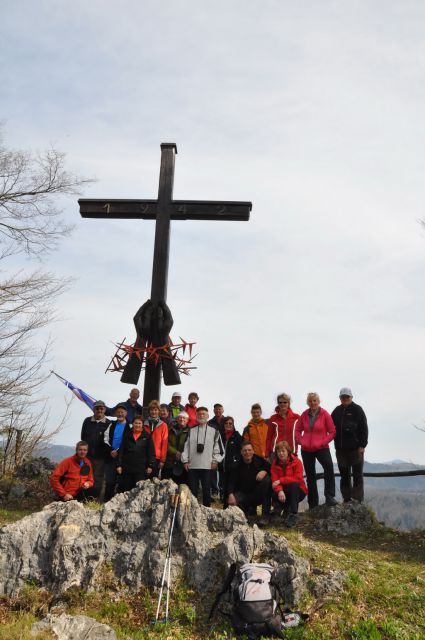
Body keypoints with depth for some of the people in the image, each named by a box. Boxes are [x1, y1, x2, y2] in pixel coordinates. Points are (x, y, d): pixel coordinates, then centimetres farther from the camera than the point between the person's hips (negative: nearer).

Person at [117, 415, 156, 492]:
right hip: (127, 467, 2)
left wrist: (150, 465, -4)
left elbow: (151, 452, 2)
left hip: (141, 468, -2)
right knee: (125, 489, 4)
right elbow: (121, 450, 8)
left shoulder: (147, 435, 4)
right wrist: (119, 465, 2)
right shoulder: (127, 435, 8)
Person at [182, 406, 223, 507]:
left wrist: (215, 461, -3)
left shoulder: (214, 431, 4)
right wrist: (185, 460, 2)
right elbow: (186, 446, 8)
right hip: (192, 465, 2)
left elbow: (219, 447, 4)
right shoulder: (191, 430, 10)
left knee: (206, 490, 4)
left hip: (207, 466, -1)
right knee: (192, 490, 5)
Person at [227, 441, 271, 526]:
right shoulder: (237, 466, -3)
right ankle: (248, 508, 8)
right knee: (231, 502, -31)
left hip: (258, 494, 0)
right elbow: (231, 482, -13)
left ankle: (266, 515, -22)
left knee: (267, 480, -28)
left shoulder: (260, 460, -4)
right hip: (243, 493, 0)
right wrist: (231, 494, -31)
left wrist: (264, 471, -26)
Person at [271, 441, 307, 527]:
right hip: (283, 492, 2)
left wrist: (281, 480, -25)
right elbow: (274, 480, -13)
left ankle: (293, 515, -31)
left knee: (293, 485, -34)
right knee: (275, 496, -29)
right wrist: (280, 491, -35)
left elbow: (298, 478, -23)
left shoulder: (296, 461, -12)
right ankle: (287, 508, 5)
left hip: (297, 491, -2)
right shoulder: (275, 463, -2)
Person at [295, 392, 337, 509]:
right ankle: (313, 504, 23)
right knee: (310, 476, 11)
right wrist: (301, 442, -2)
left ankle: (329, 497, -23)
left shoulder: (324, 414, -6)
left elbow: (332, 432, -4)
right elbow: (297, 430, 12)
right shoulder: (304, 415, 3)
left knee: (329, 467, -30)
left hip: (321, 448, -4)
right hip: (306, 450, 4)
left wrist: (323, 442, -12)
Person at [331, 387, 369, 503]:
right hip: (341, 448, 5)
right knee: (344, 474, 10)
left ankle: (357, 499, 7)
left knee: (357, 474, 2)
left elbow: (364, 429, -6)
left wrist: (362, 445, -11)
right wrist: (336, 444, 4)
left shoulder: (357, 410, -2)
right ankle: (346, 499, 18)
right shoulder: (336, 411, 11)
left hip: (355, 448, -5)